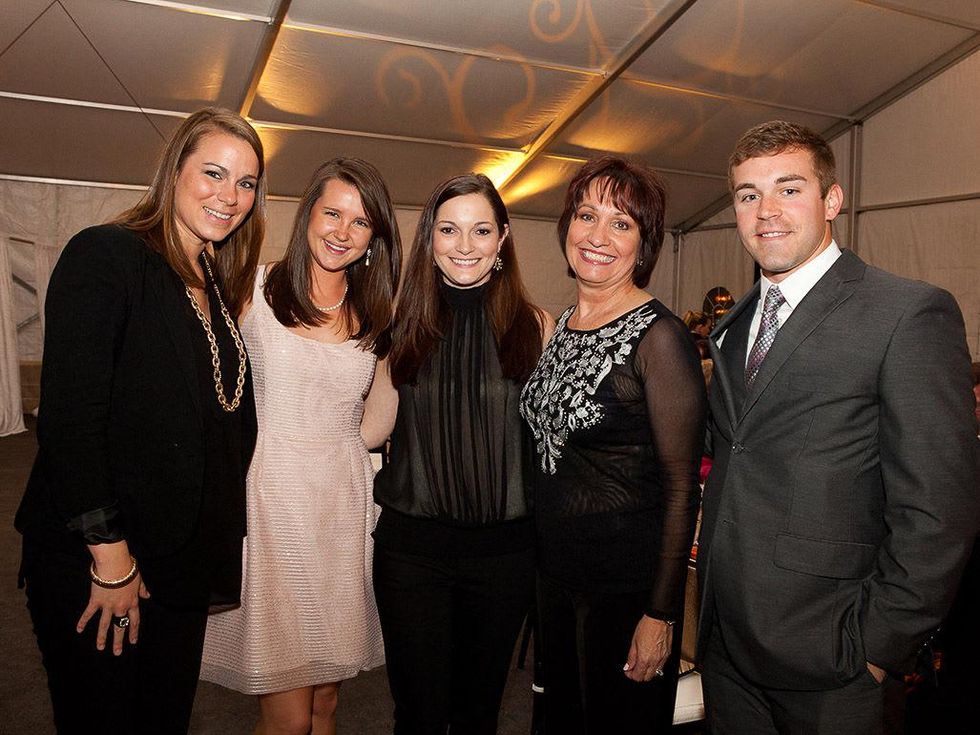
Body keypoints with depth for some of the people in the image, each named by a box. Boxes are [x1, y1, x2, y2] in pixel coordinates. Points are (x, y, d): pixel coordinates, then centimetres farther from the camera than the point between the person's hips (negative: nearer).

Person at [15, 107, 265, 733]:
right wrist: (109, 555, -17)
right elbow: (69, 414, -19)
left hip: (185, 562, 7)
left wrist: (220, 549, 9)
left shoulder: (219, 289, 10)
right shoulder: (105, 256, -12)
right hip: (91, 564, -6)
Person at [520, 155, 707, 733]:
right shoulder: (562, 326, 4)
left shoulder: (658, 335, -18)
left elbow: (681, 486, -16)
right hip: (557, 571, 7)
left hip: (627, 584, -7)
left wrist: (661, 614, -15)